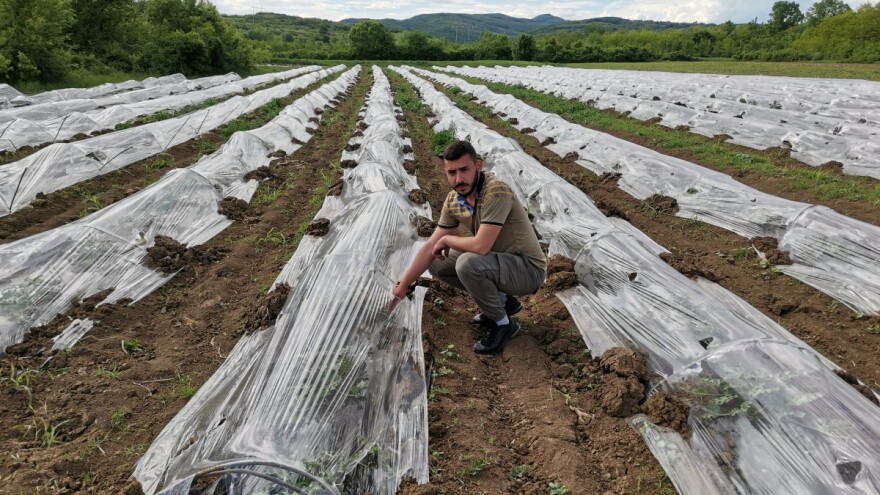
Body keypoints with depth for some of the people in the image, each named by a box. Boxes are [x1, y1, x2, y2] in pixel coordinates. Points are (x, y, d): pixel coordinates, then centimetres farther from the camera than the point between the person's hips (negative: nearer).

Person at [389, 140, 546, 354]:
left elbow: (480, 246, -36)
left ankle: (503, 323, -7)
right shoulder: (453, 200, -4)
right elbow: (430, 247, 1)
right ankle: (502, 300, 13)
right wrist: (402, 285, -2)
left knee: (467, 263, -32)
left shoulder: (497, 192, -29)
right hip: (499, 262, 8)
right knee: (437, 263, 6)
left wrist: (447, 239, -16)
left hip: (527, 269, -8)